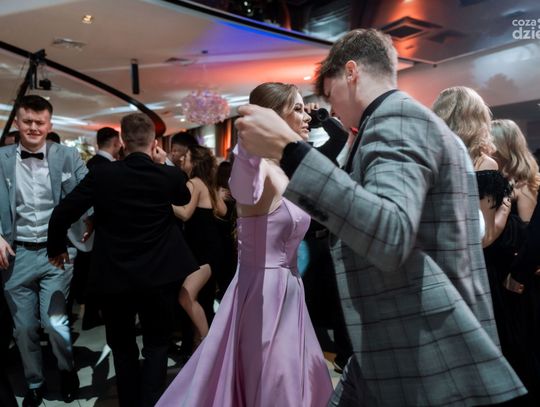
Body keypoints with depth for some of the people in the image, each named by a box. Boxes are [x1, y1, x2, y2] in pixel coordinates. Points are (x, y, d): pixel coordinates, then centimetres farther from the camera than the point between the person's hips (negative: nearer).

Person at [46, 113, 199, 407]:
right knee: (157, 344, 16)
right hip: (158, 275, 0)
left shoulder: (102, 174, -10)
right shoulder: (170, 175, -8)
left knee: (122, 346, 20)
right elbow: (184, 198, 15)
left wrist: (56, 248, 11)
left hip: (113, 277, 1)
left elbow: (61, 215, -6)